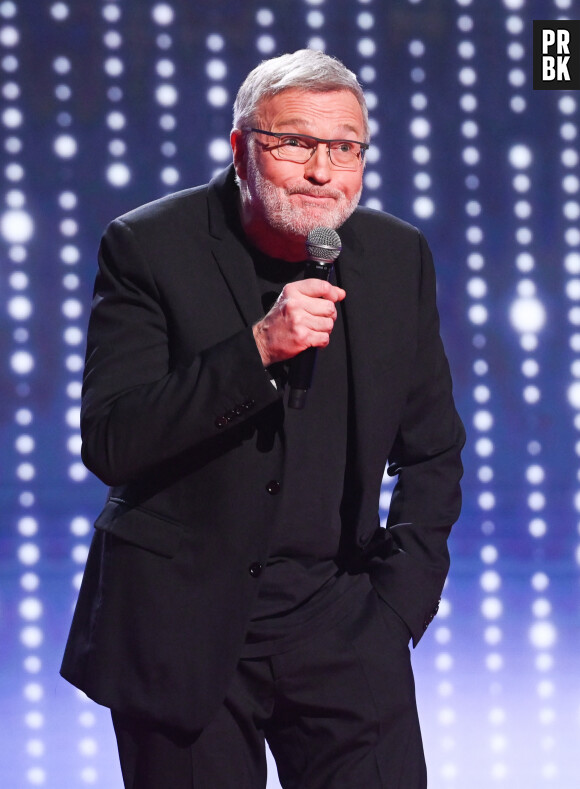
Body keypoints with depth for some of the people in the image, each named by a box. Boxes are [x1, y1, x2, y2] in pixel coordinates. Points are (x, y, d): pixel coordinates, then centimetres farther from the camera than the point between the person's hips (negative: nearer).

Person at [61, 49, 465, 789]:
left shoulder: (398, 256, 3)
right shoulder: (149, 246, -8)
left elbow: (432, 451, 12)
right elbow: (107, 444, -16)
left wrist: (397, 607, 2)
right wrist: (257, 350, -26)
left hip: (336, 613, 3)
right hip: (181, 625, -2)